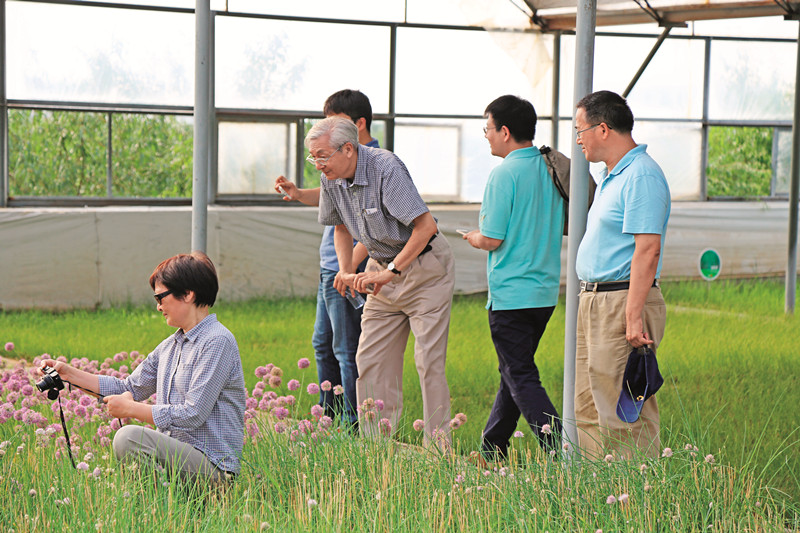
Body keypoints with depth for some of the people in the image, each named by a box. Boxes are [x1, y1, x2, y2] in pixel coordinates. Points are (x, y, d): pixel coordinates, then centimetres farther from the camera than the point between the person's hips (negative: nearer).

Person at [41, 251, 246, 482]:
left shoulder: (218, 341, -13)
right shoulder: (170, 346, 16)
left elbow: (193, 414, -20)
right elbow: (130, 388, 24)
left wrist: (130, 408, -11)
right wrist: (70, 374, 17)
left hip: (212, 466, -9)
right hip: (174, 453, 9)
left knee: (129, 436, -27)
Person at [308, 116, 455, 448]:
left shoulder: (386, 168, -25)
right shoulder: (332, 179, -4)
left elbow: (426, 226, -28)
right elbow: (342, 227, 14)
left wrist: (390, 271, -27)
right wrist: (346, 271, -2)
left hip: (425, 265, -7)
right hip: (384, 269, 7)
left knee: (428, 361, -9)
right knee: (371, 360, 2)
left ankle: (438, 450, -3)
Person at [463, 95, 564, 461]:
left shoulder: (504, 174, -15)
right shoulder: (552, 169, 7)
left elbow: (492, 239, -17)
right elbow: (567, 227, 15)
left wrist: (473, 237, 4)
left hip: (510, 292, -8)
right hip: (546, 290, 8)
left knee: (521, 377, -4)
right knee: (513, 371, 17)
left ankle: (559, 450, -16)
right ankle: (492, 451, 27)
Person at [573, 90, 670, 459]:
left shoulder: (641, 176, -15)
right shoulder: (611, 176, 18)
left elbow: (647, 251, -22)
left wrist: (633, 316, -26)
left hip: (623, 302, -11)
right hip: (594, 302, 11)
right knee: (587, 407, 12)